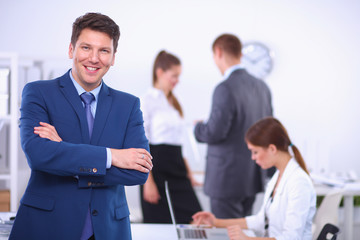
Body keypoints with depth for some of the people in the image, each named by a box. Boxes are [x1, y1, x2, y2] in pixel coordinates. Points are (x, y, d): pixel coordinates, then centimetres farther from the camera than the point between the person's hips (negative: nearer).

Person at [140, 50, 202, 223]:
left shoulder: (173, 103, 18)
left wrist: (188, 173, 18)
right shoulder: (147, 101, -6)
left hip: (177, 169, 7)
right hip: (157, 168, -7)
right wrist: (148, 181, -17)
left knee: (194, 220, -5)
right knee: (159, 222, -2)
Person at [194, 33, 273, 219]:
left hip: (228, 179, -8)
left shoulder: (225, 89, -18)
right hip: (252, 177, 8)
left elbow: (215, 132, -19)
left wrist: (198, 128, 0)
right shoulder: (261, 87, 7)